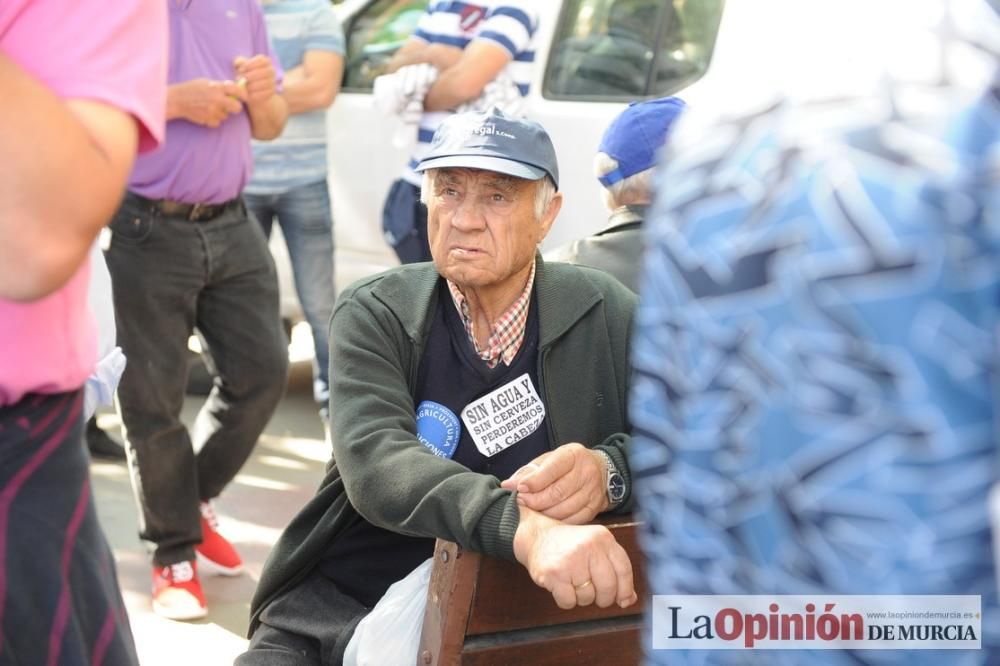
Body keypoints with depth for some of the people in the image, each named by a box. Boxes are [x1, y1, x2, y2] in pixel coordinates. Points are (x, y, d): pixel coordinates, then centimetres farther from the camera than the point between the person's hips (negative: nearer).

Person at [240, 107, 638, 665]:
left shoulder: (602, 314, 3)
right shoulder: (374, 314, -1)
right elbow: (376, 463, -19)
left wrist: (610, 471, -25)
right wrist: (523, 528, -37)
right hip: (339, 610, -1)